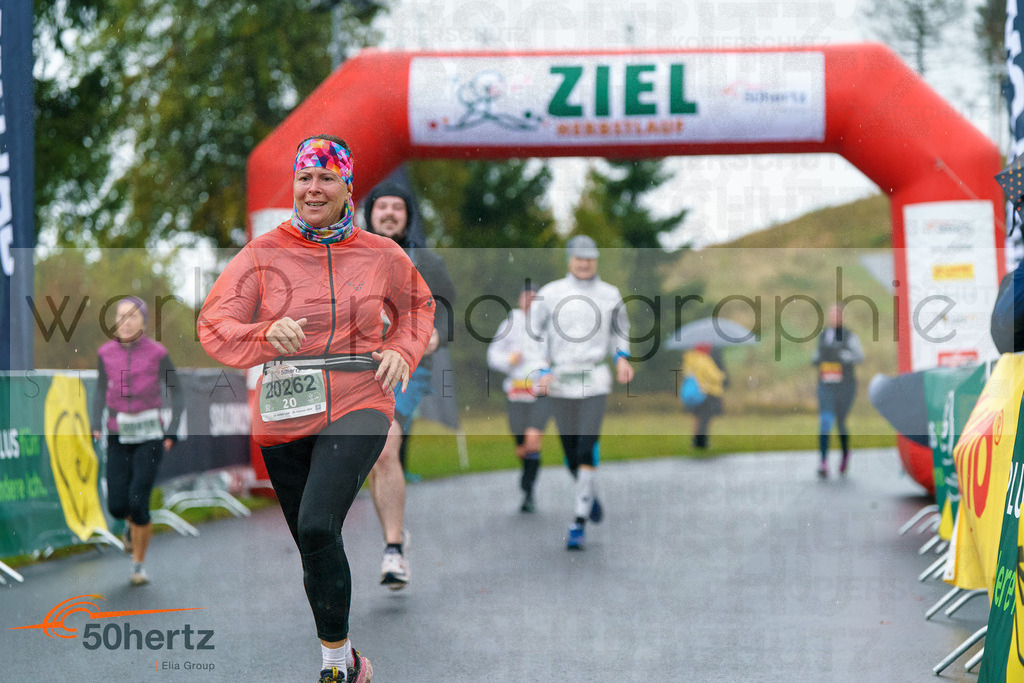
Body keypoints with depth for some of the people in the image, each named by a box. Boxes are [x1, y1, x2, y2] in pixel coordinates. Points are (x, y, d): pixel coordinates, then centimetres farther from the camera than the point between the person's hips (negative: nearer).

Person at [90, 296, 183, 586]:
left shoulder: (157, 353, -6)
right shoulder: (106, 353, 2)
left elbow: (177, 394, 1)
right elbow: (100, 392, 11)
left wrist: (173, 431, -10)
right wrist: (95, 425, -4)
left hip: (150, 437, -3)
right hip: (119, 437, 3)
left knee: (138, 502, -14)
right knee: (117, 506, -4)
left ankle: (139, 564, 6)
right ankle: (134, 523, 34)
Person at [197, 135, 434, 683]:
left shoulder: (381, 255, 5)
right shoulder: (262, 254, 1)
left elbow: (417, 305, 24)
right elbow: (212, 324, -4)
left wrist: (402, 351, 5)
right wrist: (266, 335, -22)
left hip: (357, 407, -2)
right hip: (284, 415, 2)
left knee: (317, 527, -25)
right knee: (312, 546, 11)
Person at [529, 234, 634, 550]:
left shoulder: (610, 295, 7)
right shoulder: (550, 294, 3)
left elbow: (620, 330, 22)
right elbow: (536, 334, 10)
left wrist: (622, 357, 4)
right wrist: (542, 370, -2)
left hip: (595, 381, -1)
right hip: (560, 381, 1)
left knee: (586, 451, -14)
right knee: (571, 454, 6)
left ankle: (579, 523, -11)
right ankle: (590, 495, 38)